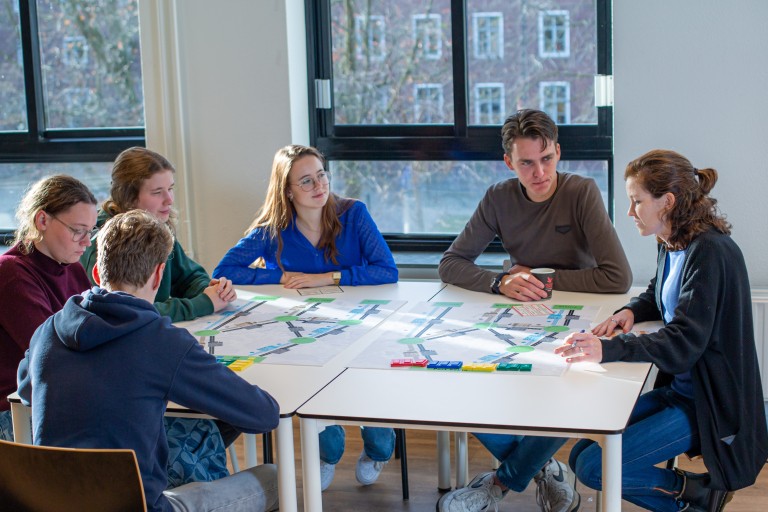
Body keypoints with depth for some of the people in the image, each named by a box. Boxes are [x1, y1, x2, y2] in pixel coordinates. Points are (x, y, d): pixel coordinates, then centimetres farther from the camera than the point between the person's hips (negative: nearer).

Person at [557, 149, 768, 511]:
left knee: (594, 467, -17)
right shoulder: (672, 246, 7)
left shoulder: (710, 253, -21)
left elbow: (683, 343, -29)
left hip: (708, 403, -10)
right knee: (582, 453, 4)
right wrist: (630, 312, 4)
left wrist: (608, 349, -40)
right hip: (678, 387, 10)